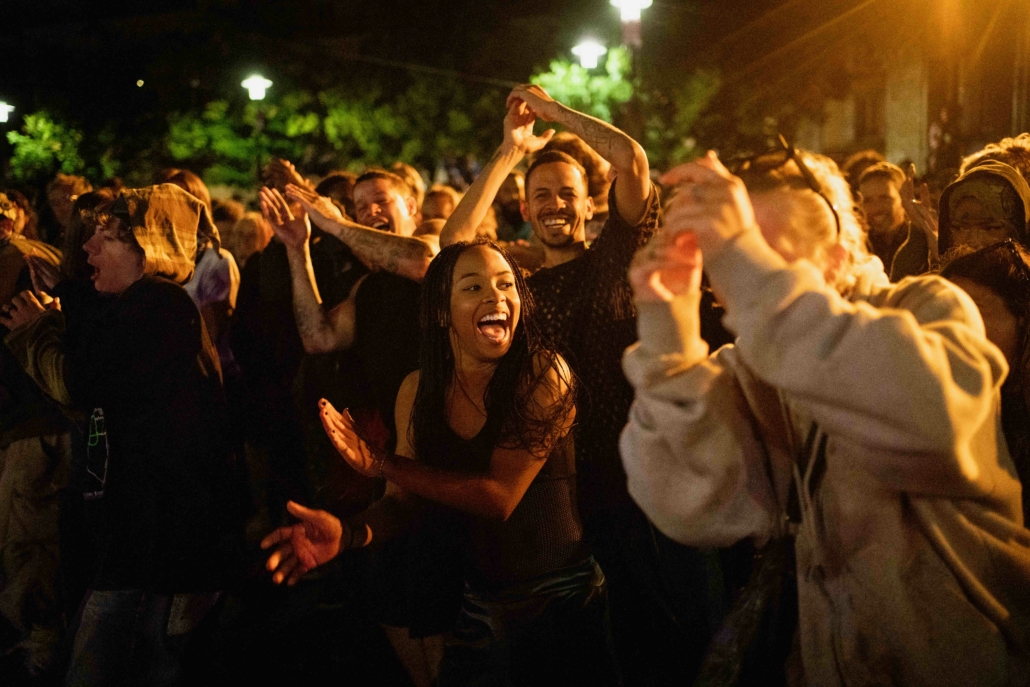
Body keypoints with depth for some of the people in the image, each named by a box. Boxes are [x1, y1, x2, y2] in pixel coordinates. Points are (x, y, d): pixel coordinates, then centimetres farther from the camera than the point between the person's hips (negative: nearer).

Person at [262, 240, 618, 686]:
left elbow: (499, 496, -22)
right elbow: (401, 502, -1)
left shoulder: (544, 374, -18)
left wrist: (378, 462, -19)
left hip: (562, 605, -4)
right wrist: (346, 533, -24)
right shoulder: (419, 390, -3)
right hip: (480, 607, 4)